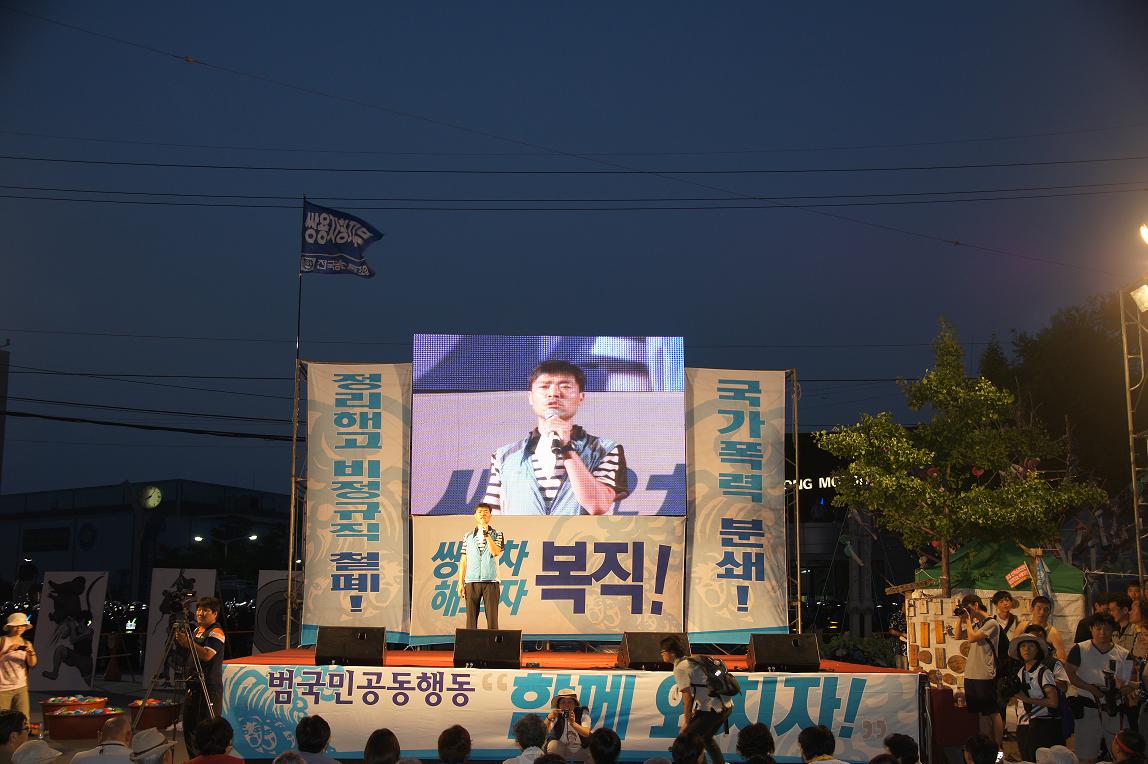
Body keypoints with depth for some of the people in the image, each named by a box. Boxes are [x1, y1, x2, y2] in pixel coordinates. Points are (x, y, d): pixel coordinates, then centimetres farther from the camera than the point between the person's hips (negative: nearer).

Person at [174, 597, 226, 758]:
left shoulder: (216, 632, -9)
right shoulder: (197, 630, 18)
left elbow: (207, 655, -21)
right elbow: (187, 654, 23)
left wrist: (188, 642, -24)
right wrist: (180, 641, 5)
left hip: (209, 688, -9)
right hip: (193, 687, 9)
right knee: (189, 728, 13)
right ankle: (194, 759, 23)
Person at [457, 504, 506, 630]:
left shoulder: (497, 535, 7)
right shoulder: (468, 536, 12)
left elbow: (495, 552, -12)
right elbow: (463, 561, 11)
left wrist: (487, 534, -14)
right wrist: (460, 583, 4)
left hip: (491, 581, -2)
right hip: (472, 582, 2)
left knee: (492, 618, -3)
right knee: (471, 618, 0)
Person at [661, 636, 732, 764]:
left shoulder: (680, 668, -10)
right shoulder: (691, 661, 17)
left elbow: (687, 697, -14)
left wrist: (686, 721, -6)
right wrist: (695, 712, 17)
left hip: (711, 709, -10)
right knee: (706, 737, 30)